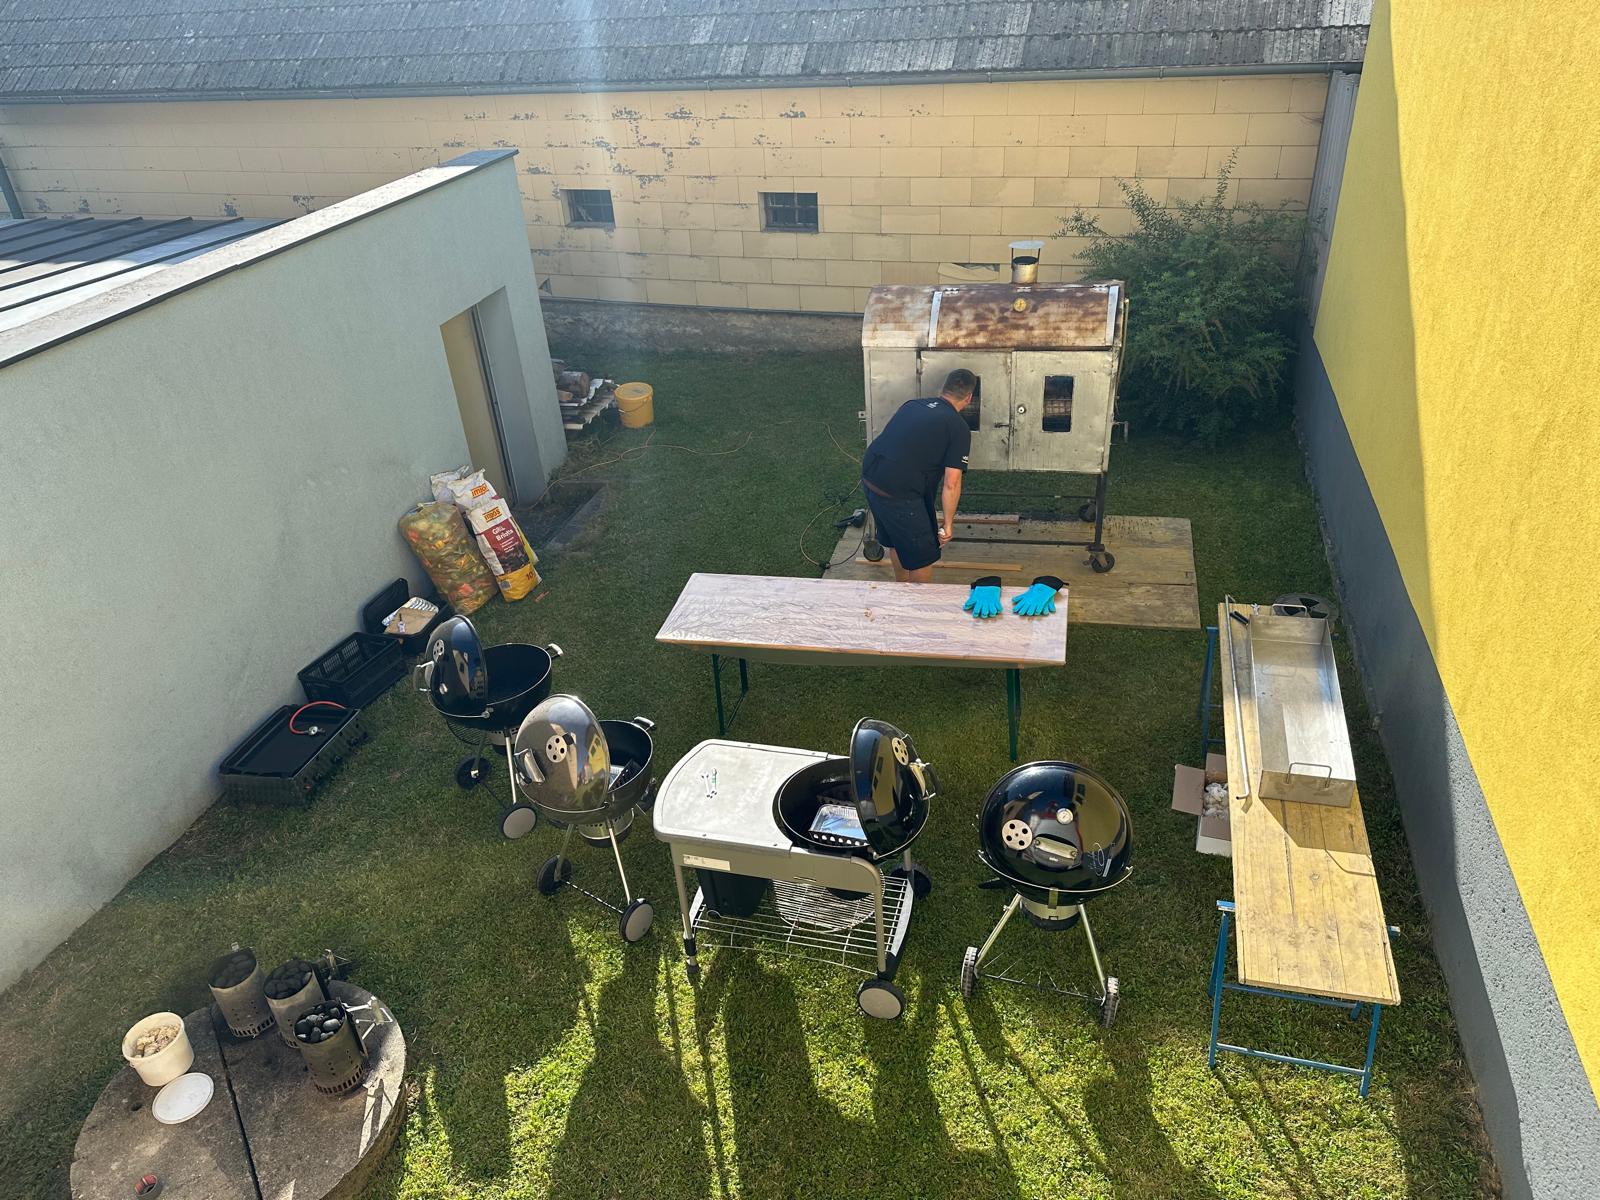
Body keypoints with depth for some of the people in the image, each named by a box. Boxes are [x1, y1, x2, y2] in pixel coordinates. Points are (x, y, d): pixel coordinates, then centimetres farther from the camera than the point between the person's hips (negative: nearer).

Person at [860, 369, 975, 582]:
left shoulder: (913, 404, 12)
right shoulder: (959, 428, -7)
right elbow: (951, 483, -11)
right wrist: (948, 524, -2)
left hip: (869, 478, 8)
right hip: (898, 494, -8)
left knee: (896, 541, 29)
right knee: (923, 555, 11)